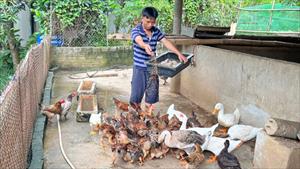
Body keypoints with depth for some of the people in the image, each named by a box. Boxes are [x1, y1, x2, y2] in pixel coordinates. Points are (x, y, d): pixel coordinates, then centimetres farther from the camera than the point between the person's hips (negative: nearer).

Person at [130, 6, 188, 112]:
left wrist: (179, 54, -17)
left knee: (151, 96, 10)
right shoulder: (136, 31, -12)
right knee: (136, 97, 3)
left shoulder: (156, 31, 3)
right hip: (139, 68, -4)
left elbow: (166, 42, -4)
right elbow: (139, 41, -33)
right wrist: (145, 46, -57)